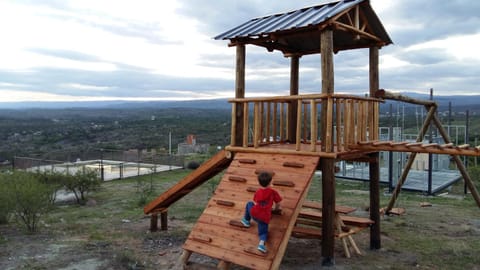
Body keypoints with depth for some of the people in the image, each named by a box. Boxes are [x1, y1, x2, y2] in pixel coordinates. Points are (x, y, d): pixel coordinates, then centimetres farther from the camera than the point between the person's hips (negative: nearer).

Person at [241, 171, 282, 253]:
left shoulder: (258, 192, 6)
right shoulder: (273, 192, 3)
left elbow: (255, 203, 11)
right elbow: (278, 204, 8)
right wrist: (276, 209, 31)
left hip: (254, 213, 1)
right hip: (265, 217, -1)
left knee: (249, 203, 31)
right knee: (263, 232, 11)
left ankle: (246, 220, 41)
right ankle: (262, 243, -21)